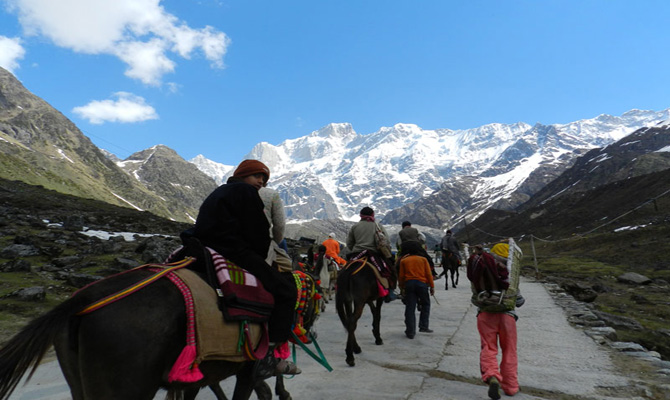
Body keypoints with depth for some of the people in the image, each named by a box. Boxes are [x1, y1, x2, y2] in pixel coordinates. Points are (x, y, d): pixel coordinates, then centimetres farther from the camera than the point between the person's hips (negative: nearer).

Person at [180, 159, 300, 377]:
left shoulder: (219, 193, 27)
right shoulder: (245, 192, -2)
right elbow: (259, 235, -8)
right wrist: (260, 260, 12)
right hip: (233, 253, -10)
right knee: (285, 290, -7)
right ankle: (268, 357, -10)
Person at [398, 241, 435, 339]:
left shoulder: (403, 260, 7)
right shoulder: (423, 259, 7)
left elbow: (401, 276, 5)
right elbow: (429, 274, 3)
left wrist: (401, 288, 13)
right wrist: (432, 286, 8)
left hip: (409, 284, 1)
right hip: (422, 283, 0)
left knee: (410, 308, 2)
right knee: (425, 304, 19)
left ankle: (410, 332, 2)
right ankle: (423, 326, 13)